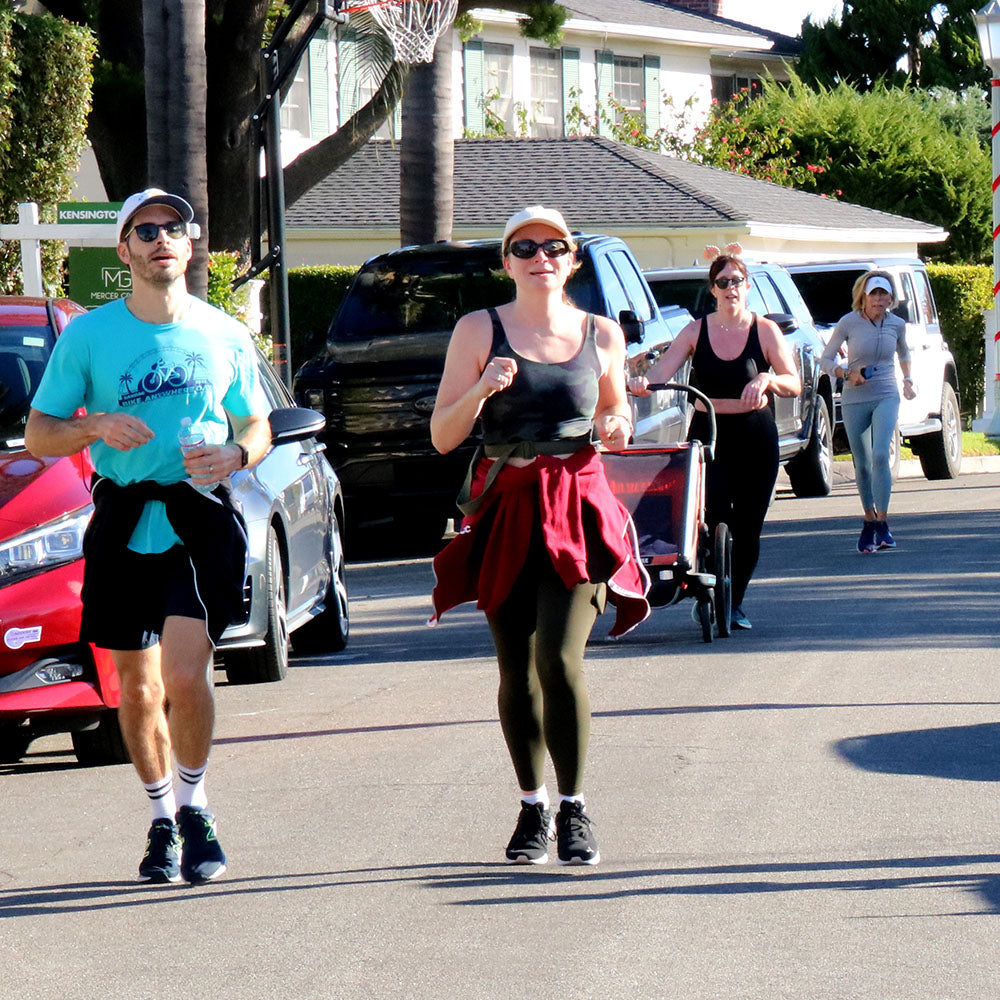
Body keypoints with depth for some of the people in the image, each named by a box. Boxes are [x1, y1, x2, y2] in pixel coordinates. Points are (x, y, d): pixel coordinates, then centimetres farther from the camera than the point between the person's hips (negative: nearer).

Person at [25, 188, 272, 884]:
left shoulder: (225, 337, 6)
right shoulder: (88, 336, 3)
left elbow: (258, 429, 16)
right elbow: (38, 435, 4)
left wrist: (235, 453, -8)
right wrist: (98, 427, -15)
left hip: (201, 521, -1)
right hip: (124, 528, 1)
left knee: (185, 674, -18)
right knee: (137, 688, 8)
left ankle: (195, 806, 3)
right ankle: (162, 819, 26)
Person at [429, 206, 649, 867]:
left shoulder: (602, 335, 9)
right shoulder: (480, 331, 3)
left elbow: (616, 410, 24)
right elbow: (443, 436, 1)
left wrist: (619, 426, 1)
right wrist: (480, 390, -17)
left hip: (579, 510, 0)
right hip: (505, 509, 0)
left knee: (560, 660, -16)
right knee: (517, 670, 3)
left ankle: (575, 808, -3)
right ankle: (533, 809, 20)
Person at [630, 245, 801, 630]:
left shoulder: (765, 331, 2)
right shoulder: (696, 332, 4)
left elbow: (794, 384, -2)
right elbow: (662, 370, -6)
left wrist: (767, 379, -23)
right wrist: (644, 382, -28)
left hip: (754, 436, 0)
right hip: (708, 434, 0)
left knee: (748, 525, 3)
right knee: (713, 516, -16)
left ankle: (735, 602, 17)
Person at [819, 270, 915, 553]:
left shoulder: (897, 325, 2)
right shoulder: (849, 323, -6)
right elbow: (825, 360, -2)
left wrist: (908, 380, 15)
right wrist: (848, 373, -18)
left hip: (886, 397, 0)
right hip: (854, 400, 0)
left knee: (880, 455, -19)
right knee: (862, 465, 5)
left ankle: (882, 523, -16)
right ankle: (869, 521, 23)